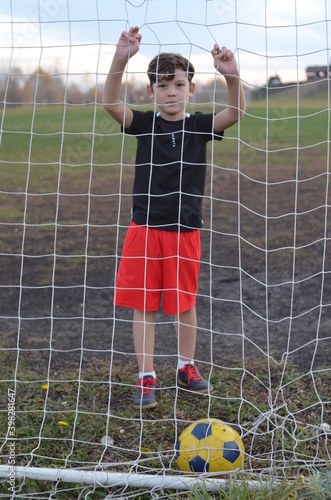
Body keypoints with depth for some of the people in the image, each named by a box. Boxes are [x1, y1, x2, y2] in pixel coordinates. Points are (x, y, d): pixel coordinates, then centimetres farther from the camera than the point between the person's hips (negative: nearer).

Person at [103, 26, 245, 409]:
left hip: (185, 230, 1)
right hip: (145, 229, -1)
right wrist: (121, 59, -33)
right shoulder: (145, 123, -2)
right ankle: (146, 378, 15)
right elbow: (110, 102, -19)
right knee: (143, 304, 4)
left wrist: (232, 77, -34)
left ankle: (186, 367, 32)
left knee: (184, 302, 13)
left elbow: (236, 112, -16)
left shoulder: (199, 126, 0)